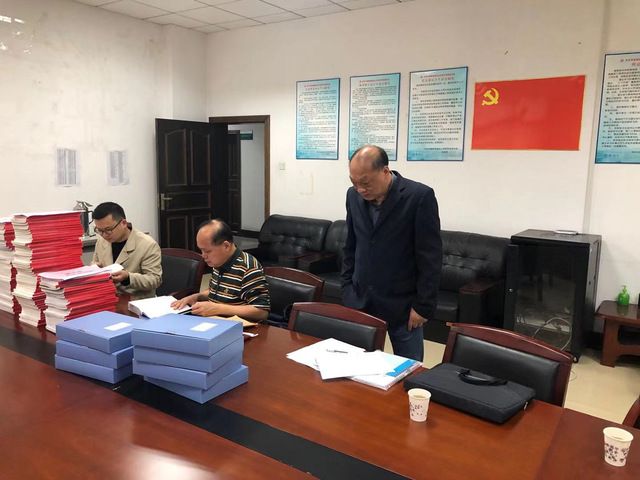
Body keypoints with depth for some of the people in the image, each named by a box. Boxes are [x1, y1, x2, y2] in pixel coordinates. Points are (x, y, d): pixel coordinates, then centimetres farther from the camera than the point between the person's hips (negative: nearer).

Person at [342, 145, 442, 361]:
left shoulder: (420, 197, -14)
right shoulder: (354, 196, 2)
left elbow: (430, 257, -12)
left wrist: (423, 305, -12)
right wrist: (347, 290, 7)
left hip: (403, 303, -4)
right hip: (361, 300, 4)